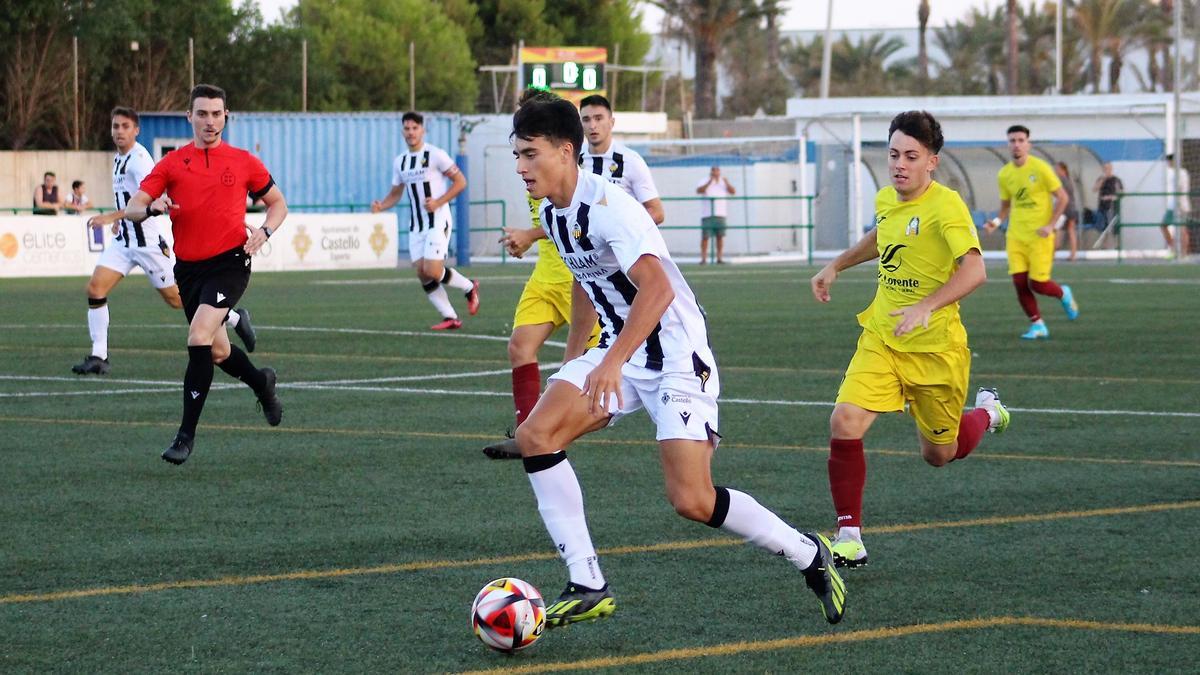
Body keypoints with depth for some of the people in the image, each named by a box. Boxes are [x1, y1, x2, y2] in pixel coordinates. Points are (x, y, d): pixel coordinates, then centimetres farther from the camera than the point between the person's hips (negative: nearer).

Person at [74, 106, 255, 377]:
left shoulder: (138, 158, -17)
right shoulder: (119, 158, 12)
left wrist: (112, 217, -37)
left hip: (151, 240, -8)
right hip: (125, 240, 8)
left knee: (176, 298, 1)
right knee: (95, 288, -8)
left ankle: (235, 319, 21)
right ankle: (99, 357, -5)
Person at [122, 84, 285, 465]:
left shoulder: (244, 162, 1)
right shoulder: (172, 163, 4)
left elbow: (277, 203, 13)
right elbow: (131, 211, 0)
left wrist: (265, 231, -8)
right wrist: (152, 208, -23)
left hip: (229, 264, -4)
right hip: (188, 269, 4)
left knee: (199, 339, -21)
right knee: (217, 351, 14)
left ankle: (187, 434, -13)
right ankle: (261, 383, 48)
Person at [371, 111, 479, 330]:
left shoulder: (435, 155, -8)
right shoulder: (400, 162, 11)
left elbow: (460, 181, -6)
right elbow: (395, 194, 19)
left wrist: (438, 202, -18)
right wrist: (380, 206, -2)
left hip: (438, 221, -7)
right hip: (416, 226, 7)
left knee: (432, 271, -17)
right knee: (422, 273, -1)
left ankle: (469, 288, 10)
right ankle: (450, 318, 6)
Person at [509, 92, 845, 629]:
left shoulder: (607, 206, -22)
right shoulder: (552, 213, 7)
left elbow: (657, 287, -36)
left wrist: (611, 363, -43)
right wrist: (574, 358, 30)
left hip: (675, 356, -9)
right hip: (618, 354, 9)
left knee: (692, 500, -15)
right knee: (534, 436, -11)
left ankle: (807, 555, 10)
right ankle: (588, 588, -8)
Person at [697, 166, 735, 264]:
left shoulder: (724, 182, 13)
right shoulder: (705, 182, 4)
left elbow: (733, 192, 2)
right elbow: (699, 190, -13)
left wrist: (727, 183, -13)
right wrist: (709, 182, -22)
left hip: (720, 214, 3)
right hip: (707, 214, -3)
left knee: (720, 236, 0)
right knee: (705, 236, -8)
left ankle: (719, 258, 3)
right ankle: (703, 258, -6)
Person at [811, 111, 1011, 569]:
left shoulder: (945, 206, -19)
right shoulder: (886, 200, 3)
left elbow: (974, 270, -31)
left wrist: (926, 307, -43)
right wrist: (835, 266, 29)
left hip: (935, 349, -5)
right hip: (881, 339, 5)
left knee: (939, 454, 11)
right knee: (844, 423, -18)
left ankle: (986, 413, 45)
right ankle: (849, 536, -7)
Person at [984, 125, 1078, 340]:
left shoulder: (1040, 168, -9)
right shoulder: (1004, 174, 5)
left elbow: (1062, 197, -5)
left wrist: (1051, 225, -14)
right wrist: (997, 221, -1)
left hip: (1040, 236, -4)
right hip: (1016, 236, 4)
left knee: (1037, 284, -8)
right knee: (1020, 282, -5)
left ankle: (1063, 294, 26)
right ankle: (1037, 326, 11)